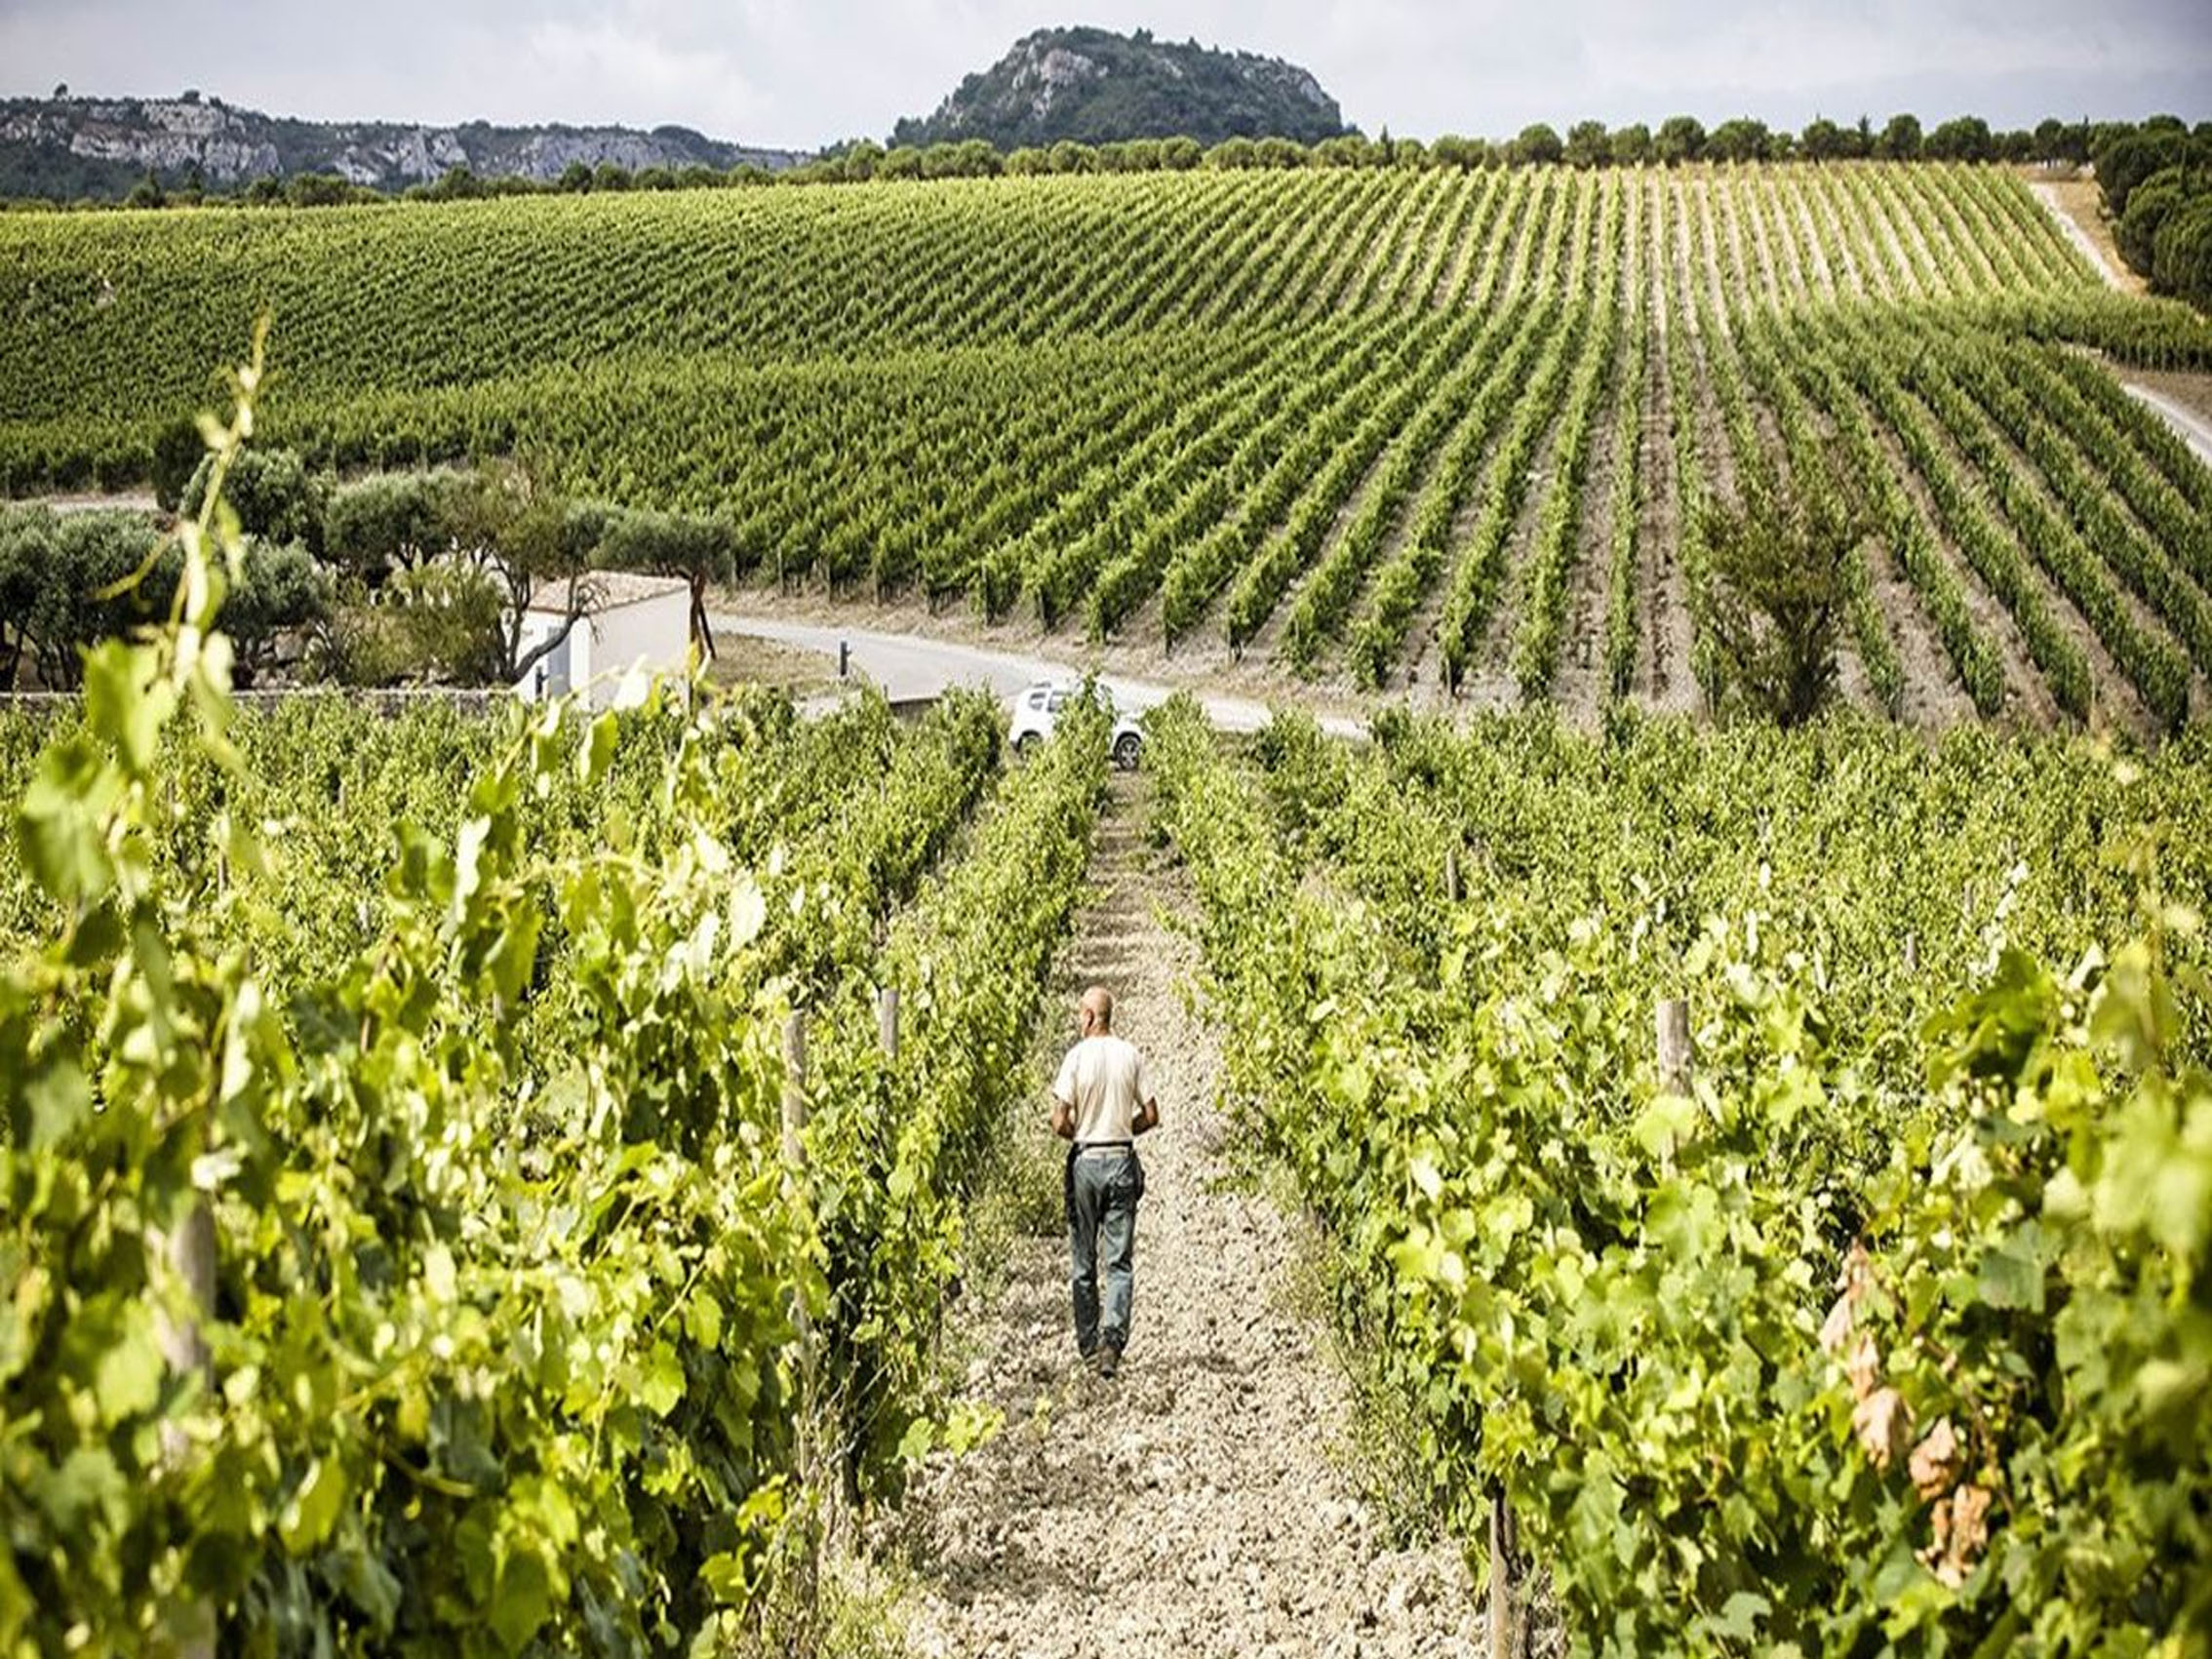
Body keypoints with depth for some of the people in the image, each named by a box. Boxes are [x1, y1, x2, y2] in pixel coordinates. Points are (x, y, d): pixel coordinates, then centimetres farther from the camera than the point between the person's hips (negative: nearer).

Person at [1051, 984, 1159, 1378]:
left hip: (1085, 1162, -2)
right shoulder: (1131, 1057, 0)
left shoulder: (1077, 1057, -9)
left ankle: (1089, 1347, 14)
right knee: (1120, 1261, 2)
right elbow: (1151, 1116, 3)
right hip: (1122, 1162, 2)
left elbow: (1060, 1123, -11)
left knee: (1084, 1262, 9)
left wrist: (1079, 1136, 9)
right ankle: (1112, 1341, -14)